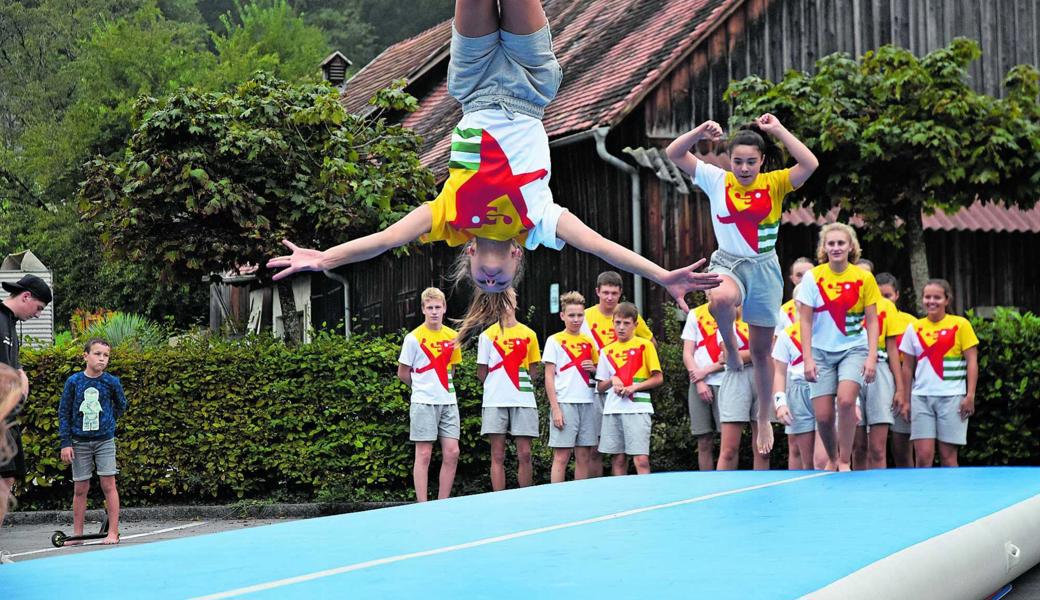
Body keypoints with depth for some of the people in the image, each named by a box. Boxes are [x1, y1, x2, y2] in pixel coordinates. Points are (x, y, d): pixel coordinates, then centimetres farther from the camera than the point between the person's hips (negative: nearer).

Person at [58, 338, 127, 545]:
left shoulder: (111, 382, -4)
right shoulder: (74, 381, -4)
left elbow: (121, 406, 14)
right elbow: (63, 412, 0)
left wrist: (107, 422, 7)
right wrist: (65, 443, -3)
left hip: (104, 440, -1)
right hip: (80, 442, 1)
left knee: (108, 484, -4)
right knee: (80, 488, 6)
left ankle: (113, 532, 0)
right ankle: (77, 534, 15)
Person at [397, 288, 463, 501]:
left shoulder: (452, 337, 7)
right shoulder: (414, 338, -6)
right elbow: (402, 373, 1)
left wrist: (441, 386, 10)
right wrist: (423, 388, 9)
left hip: (448, 402, 5)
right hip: (423, 403, -5)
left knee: (452, 452, 0)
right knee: (424, 454, -4)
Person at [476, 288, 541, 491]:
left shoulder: (528, 334, 8)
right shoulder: (488, 335, 5)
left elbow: (533, 371, 12)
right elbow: (482, 373, 6)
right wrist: (496, 388, -1)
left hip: (523, 401, 1)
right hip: (495, 403, -1)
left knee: (524, 454, -1)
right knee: (498, 456, 0)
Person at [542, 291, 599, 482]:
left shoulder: (589, 342, 14)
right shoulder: (555, 341, 1)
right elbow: (549, 377, -3)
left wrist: (593, 369, -2)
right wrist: (555, 408, -12)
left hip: (588, 403, 5)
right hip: (565, 403, -5)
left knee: (583, 456, 5)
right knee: (562, 456, -6)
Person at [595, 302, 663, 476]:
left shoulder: (644, 346, 2)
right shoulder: (607, 351, 13)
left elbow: (658, 378, 0)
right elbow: (600, 387, 15)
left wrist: (634, 387, -12)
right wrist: (612, 380, -6)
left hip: (637, 408, -4)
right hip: (612, 410, 4)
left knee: (641, 460, -12)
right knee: (618, 460, 6)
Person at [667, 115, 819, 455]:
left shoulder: (774, 184, -3)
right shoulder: (716, 180, -1)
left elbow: (810, 164, -20)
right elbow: (674, 154, -4)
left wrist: (778, 130, -17)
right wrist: (700, 132, -20)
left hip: (764, 268, 1)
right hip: (728, 263, -1)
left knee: (762, 351, 9)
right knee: (721, 299, -40)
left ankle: (764, 418, 27)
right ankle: (730, 346, -7)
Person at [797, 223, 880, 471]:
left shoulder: (864, 278, -4)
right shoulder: (813, 277, -4)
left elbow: (872, 320, -1)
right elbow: (805, 321, -2)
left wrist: (872, 357, -10)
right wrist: (808, 358, -9)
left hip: (854, 349, -1)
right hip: (822, 351, 1)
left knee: (846, 400, -25)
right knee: (823, 415, -3)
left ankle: (845, 461, -10)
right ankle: (832, 458, 25)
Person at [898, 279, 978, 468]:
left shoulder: (960, 325, 1)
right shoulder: (914, 328, 9)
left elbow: (972, 361, -1)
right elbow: (907, 367, 14)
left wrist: (970, 395, -8)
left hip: (951, 397, -2)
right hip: (921, 396, 2)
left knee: (948, 455, 0)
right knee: (923, 455, -5)